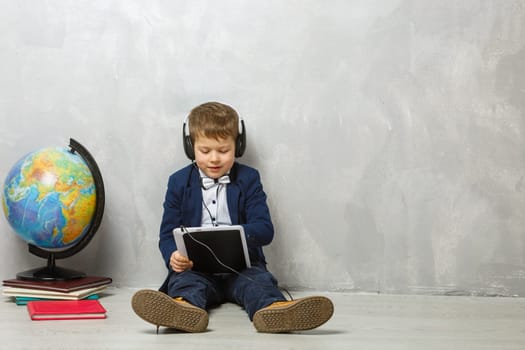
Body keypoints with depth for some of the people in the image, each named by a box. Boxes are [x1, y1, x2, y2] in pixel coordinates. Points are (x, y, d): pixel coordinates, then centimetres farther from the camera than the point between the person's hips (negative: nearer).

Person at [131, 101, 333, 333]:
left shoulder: (249, 179, 9)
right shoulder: (179, 182, 10)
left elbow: (265, 229, -2)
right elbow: (168, 233, 7)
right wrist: (173, 256, -19)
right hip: (196, 268, 0)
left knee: (259, 280, -31)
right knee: (183, 280, -32)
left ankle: (272, 309, -63)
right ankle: (185, 308, -65)